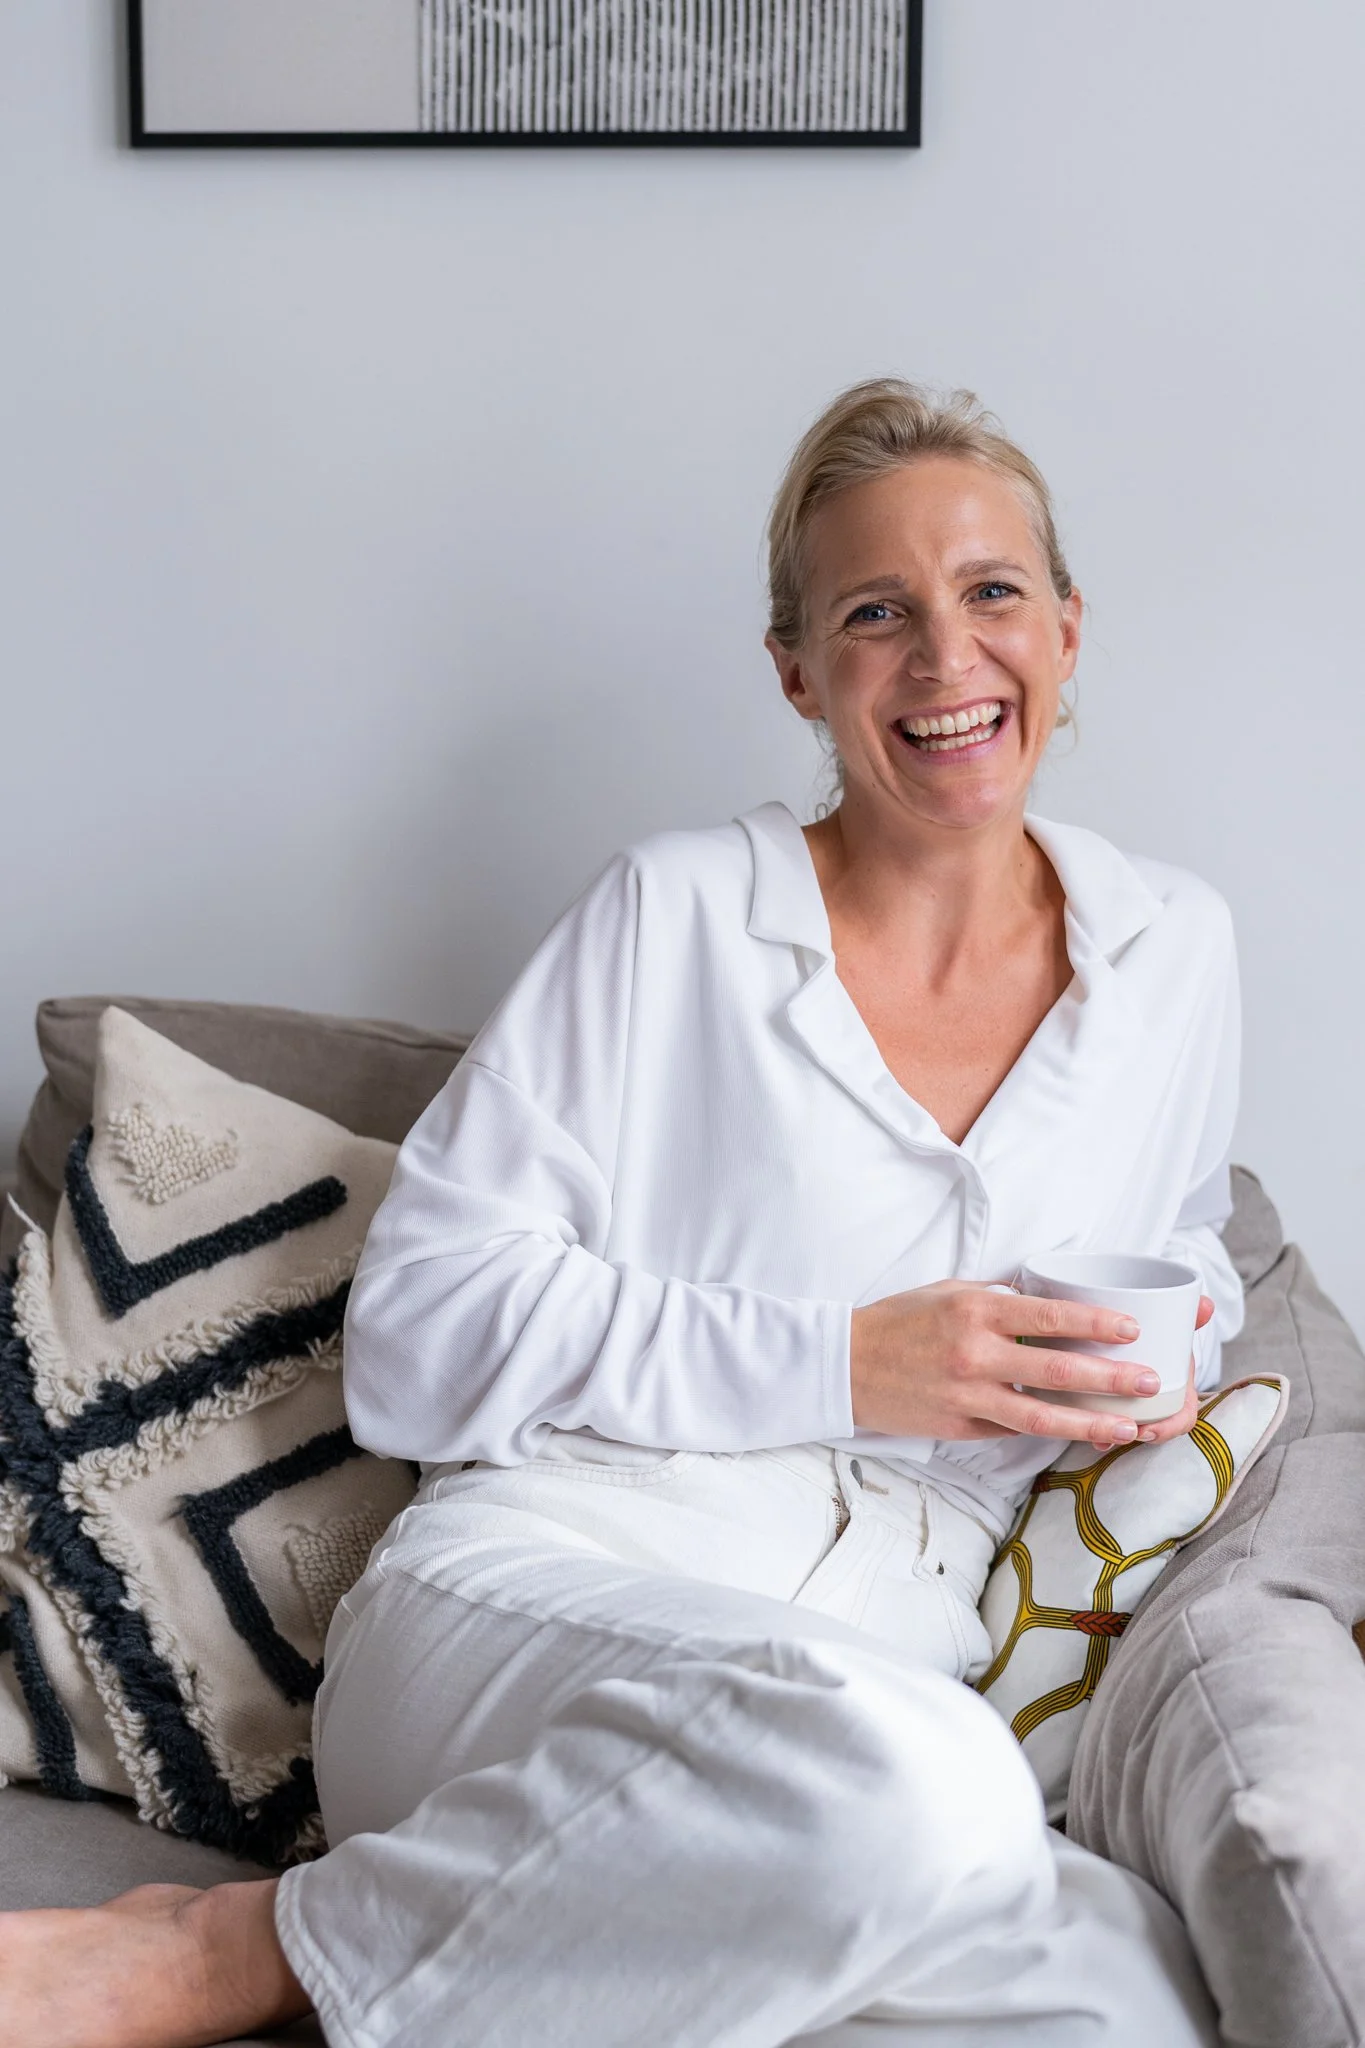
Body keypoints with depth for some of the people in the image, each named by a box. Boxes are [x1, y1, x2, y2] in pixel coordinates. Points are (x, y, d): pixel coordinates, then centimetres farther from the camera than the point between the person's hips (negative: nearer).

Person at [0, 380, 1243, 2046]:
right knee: (917, 1791, -40)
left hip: (878, 1690, 5)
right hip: (527, 1607, -5)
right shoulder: (679, 913, 2)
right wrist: (841, 1364, -11)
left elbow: (1185, 1249, 32)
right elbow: (414, 1330, -2)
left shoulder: (1174, 951, 14)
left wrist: (1160, 1356, 7)